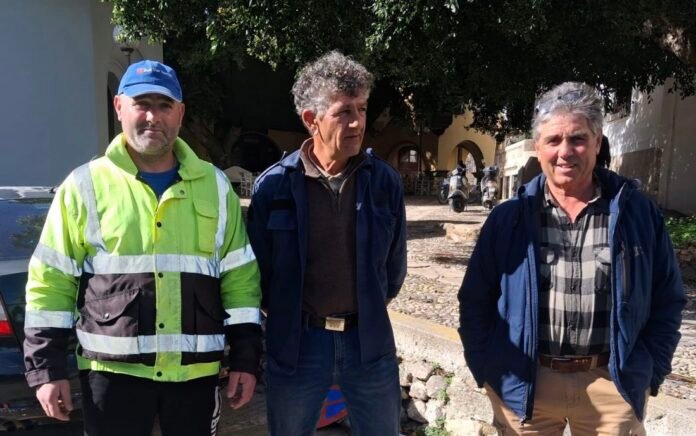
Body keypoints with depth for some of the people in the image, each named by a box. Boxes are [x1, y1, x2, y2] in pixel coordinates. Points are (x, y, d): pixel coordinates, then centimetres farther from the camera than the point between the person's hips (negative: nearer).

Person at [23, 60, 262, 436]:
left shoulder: (215, 186, 5)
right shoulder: (85, 185, 0)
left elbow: (240, 278, 5)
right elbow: (51, 281, 1)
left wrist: (245, 358, 2)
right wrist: (46, 368, -2)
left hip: (196, 371, 2)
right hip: (114, 370, -2)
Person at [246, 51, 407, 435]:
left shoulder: (384, 181, -4)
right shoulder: (274, 185, -9)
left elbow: (394, 263, 7)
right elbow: (258, 266, 1)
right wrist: (287, 318, 8)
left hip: (370, 341, 2)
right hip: (296, 344, -1)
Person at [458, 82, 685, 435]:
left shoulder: (639, 214, -1)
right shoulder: (508, 218, -2)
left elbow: (667, 301, 6)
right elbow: (475, 301, 3)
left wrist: (650, 370, 1)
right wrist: (484, 368, -2)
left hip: (613, 385, 0)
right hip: (523, 384, 0)